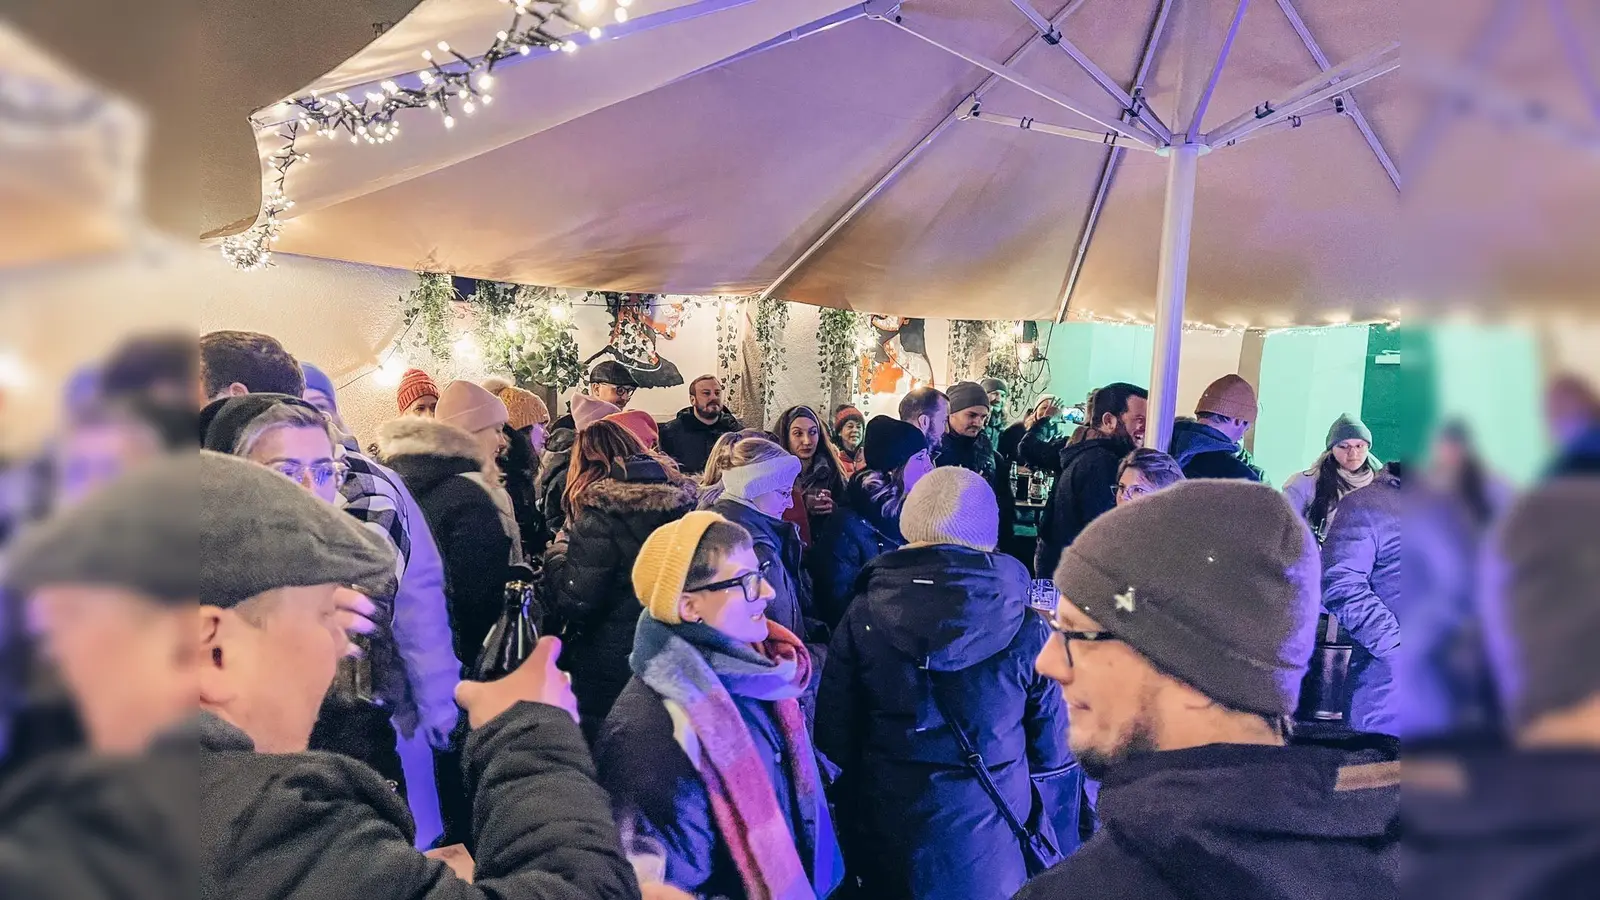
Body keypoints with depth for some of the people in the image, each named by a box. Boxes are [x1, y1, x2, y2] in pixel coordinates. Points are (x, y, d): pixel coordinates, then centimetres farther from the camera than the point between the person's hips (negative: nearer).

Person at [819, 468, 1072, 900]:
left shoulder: (862, 616, -13)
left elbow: (832, 738, -8)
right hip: (988, 852, -1)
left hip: (886, 848, 1)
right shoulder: (1027, 628, -15)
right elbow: (1051, 752, -5)